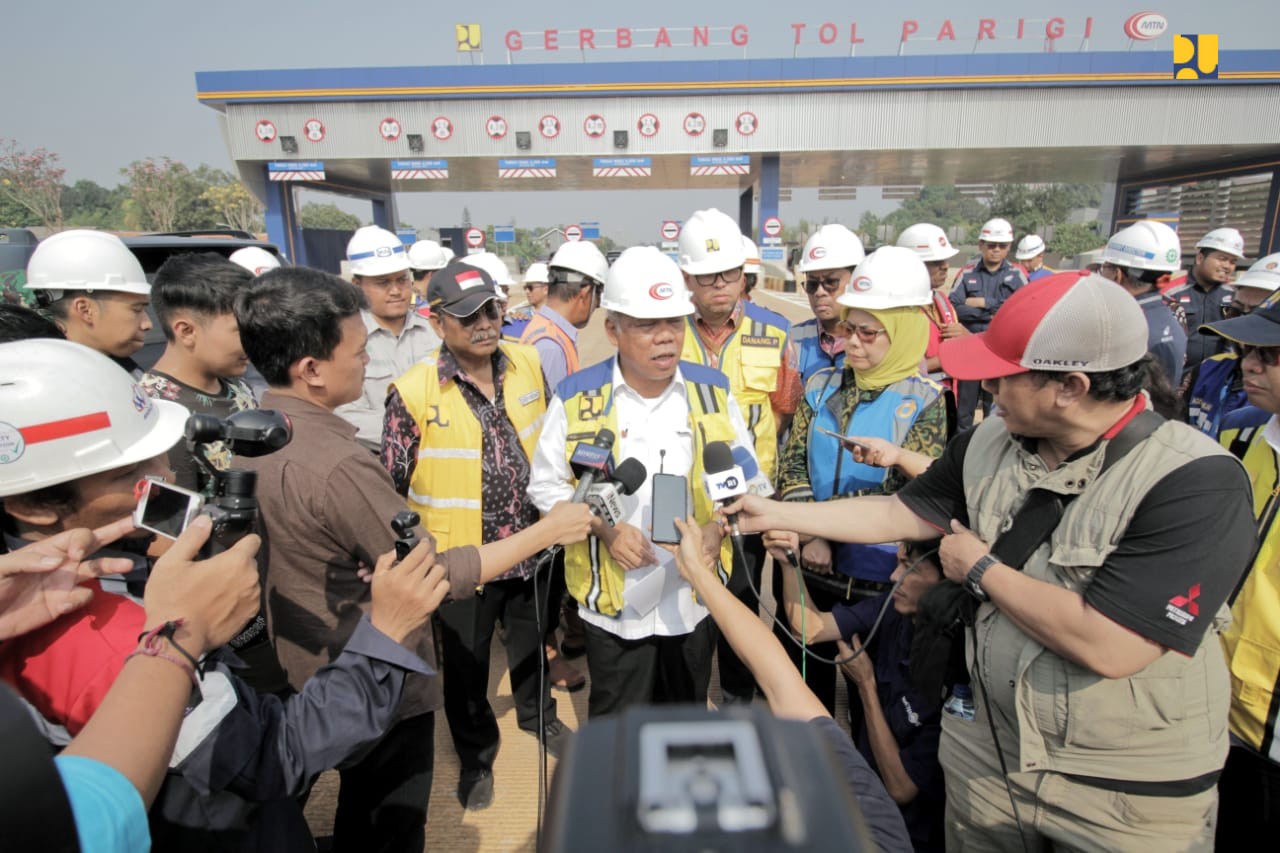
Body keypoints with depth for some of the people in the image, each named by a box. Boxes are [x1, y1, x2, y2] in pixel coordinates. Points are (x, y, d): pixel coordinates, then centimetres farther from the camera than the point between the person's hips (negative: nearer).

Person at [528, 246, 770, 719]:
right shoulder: (577, 396, -11)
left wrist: (718, 528, -16)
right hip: (614, 605, -2)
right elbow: (546, 485, -3)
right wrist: (603, 527, -18)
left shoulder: (712, 390, -5)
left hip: (694, 599, 2)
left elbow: (747, 481, 2)